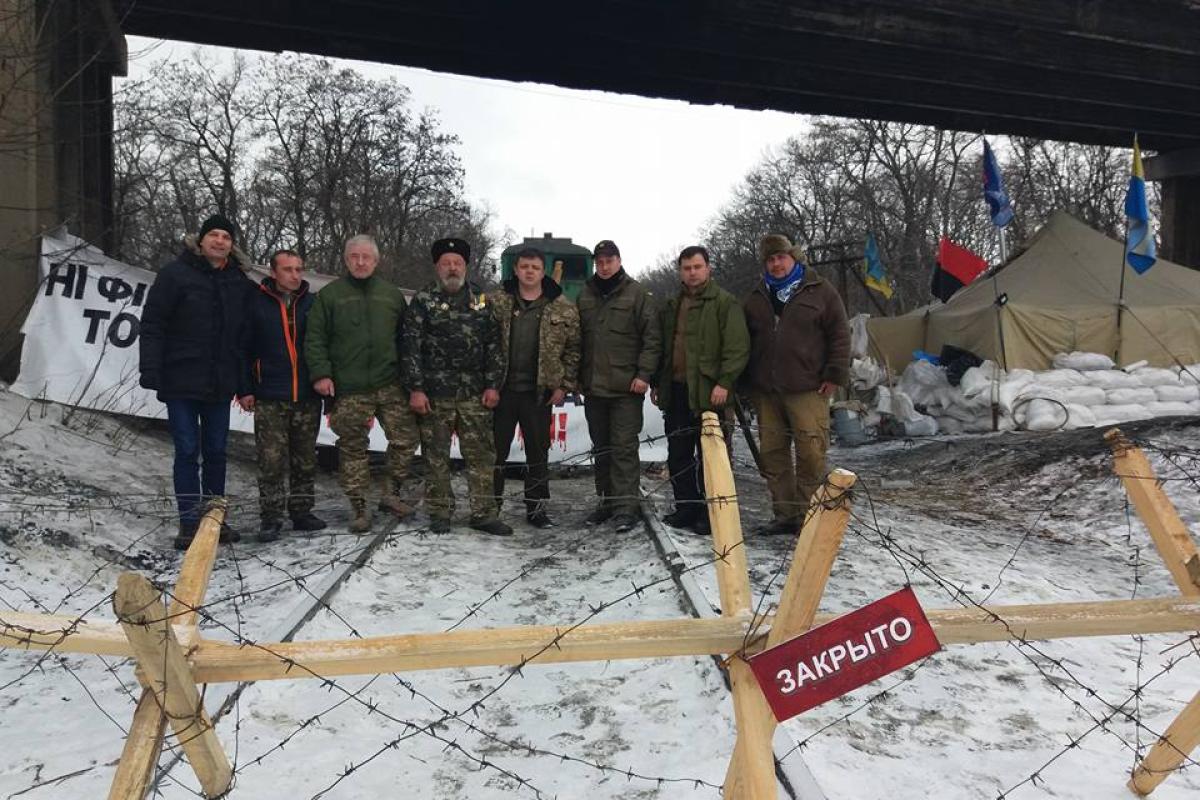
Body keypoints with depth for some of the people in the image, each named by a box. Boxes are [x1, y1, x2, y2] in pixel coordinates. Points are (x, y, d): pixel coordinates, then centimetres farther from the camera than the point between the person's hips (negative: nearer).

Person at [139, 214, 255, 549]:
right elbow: (152, 324, -6)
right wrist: (150, 369, -14)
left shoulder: (240, 282, 8)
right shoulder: (175, 274, -4)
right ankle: (189, 522, 7)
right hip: (181, 380, -4)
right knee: (187, 451, 0)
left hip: (221, 383, 4)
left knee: (216, 451, 10)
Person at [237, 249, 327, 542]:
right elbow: (245, 349, 1)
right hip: (269, 399, -2)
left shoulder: (313, 304, 6)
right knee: (271, 462, -1)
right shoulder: (257, 304, 0)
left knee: (305, 461, 10)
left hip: (308, 397, 3)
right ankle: (271, 519, 8)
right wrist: (245, 389, -4)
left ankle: (302, 512, 21)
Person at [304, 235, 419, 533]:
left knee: (405, 439, 1)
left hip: (390, 385, 2)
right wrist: (320, 374, -10)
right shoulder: (329, 295, 5)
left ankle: (392, 493, 19)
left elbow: (405, 338, 16)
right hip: (349, 388, -2)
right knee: (353, 449, 3)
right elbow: (315, 338, 1)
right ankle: (358, 506, 15)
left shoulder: (391, 295, 12)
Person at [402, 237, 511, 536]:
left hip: (475, 394, 2)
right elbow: (411, 346, -1)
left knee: (481, 454, 2)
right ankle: (440, 513, 15)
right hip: (434, 393, -2)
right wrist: (415, 389, -8)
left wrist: (493, 385, 1)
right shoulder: (422, 300, 4)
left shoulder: (482, 299, 10)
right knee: (436, 456, 4)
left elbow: (494, 345, 8)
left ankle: (483, 513, 9)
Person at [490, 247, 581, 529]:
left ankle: (536, 507, 21)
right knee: (495, 450, 8)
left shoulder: (563, 308, 1)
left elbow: (574, 348, 2)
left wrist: (565, 385, -4)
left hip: (539, 392, 0)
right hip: (502, 389, 0)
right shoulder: (497, 302, 1)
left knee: (538, 452, 9)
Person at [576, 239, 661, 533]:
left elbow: (652, 338, -5)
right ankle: (607, 500, 22)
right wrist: (576, 376, 10)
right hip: (593, 386, 5)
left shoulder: (637, 294, -1)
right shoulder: (585, 295, 12)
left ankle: (626, 506, -3)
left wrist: (644, 374, -13)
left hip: (626, 387, -5)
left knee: (624, 447, -7)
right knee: (601, 448, 12)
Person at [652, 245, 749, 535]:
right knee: (678, 454, 11)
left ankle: (710, 511, 8)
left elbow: (738, 347, -11)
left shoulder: (725, 302, -4)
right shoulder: (672, 305, 18)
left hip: (708, 392, -7)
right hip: (675, 390, 7)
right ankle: (686, 507, 22)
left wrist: (724, 382, -18)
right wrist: (658, 383, 18)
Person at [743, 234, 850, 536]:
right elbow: (744, 341, 20)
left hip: (808, 389, -5)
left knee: (811, 454, -7)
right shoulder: (756, 298, 16)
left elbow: (839, 335, 1)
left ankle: (808, 517, 3)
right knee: (772, 454, 7)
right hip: (766, 391, 5)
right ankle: (785, 515, 17)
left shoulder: (820, 291, 3)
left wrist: (835, 375, -6)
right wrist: (745, 383, 14)